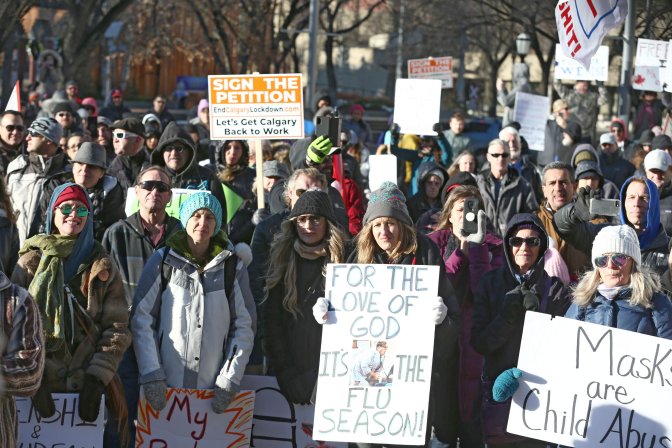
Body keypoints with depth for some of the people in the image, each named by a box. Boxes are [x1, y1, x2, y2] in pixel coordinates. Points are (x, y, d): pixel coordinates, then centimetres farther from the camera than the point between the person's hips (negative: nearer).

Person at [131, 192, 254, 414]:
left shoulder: (232, 267, 5)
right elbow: (141, 318, 1)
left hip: (213, 388, 1)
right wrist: (151, 375, -7)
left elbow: (244, 327, 5)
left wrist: (229, 380, -3)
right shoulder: (163, 261, 3)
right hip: (165, 385, -1)